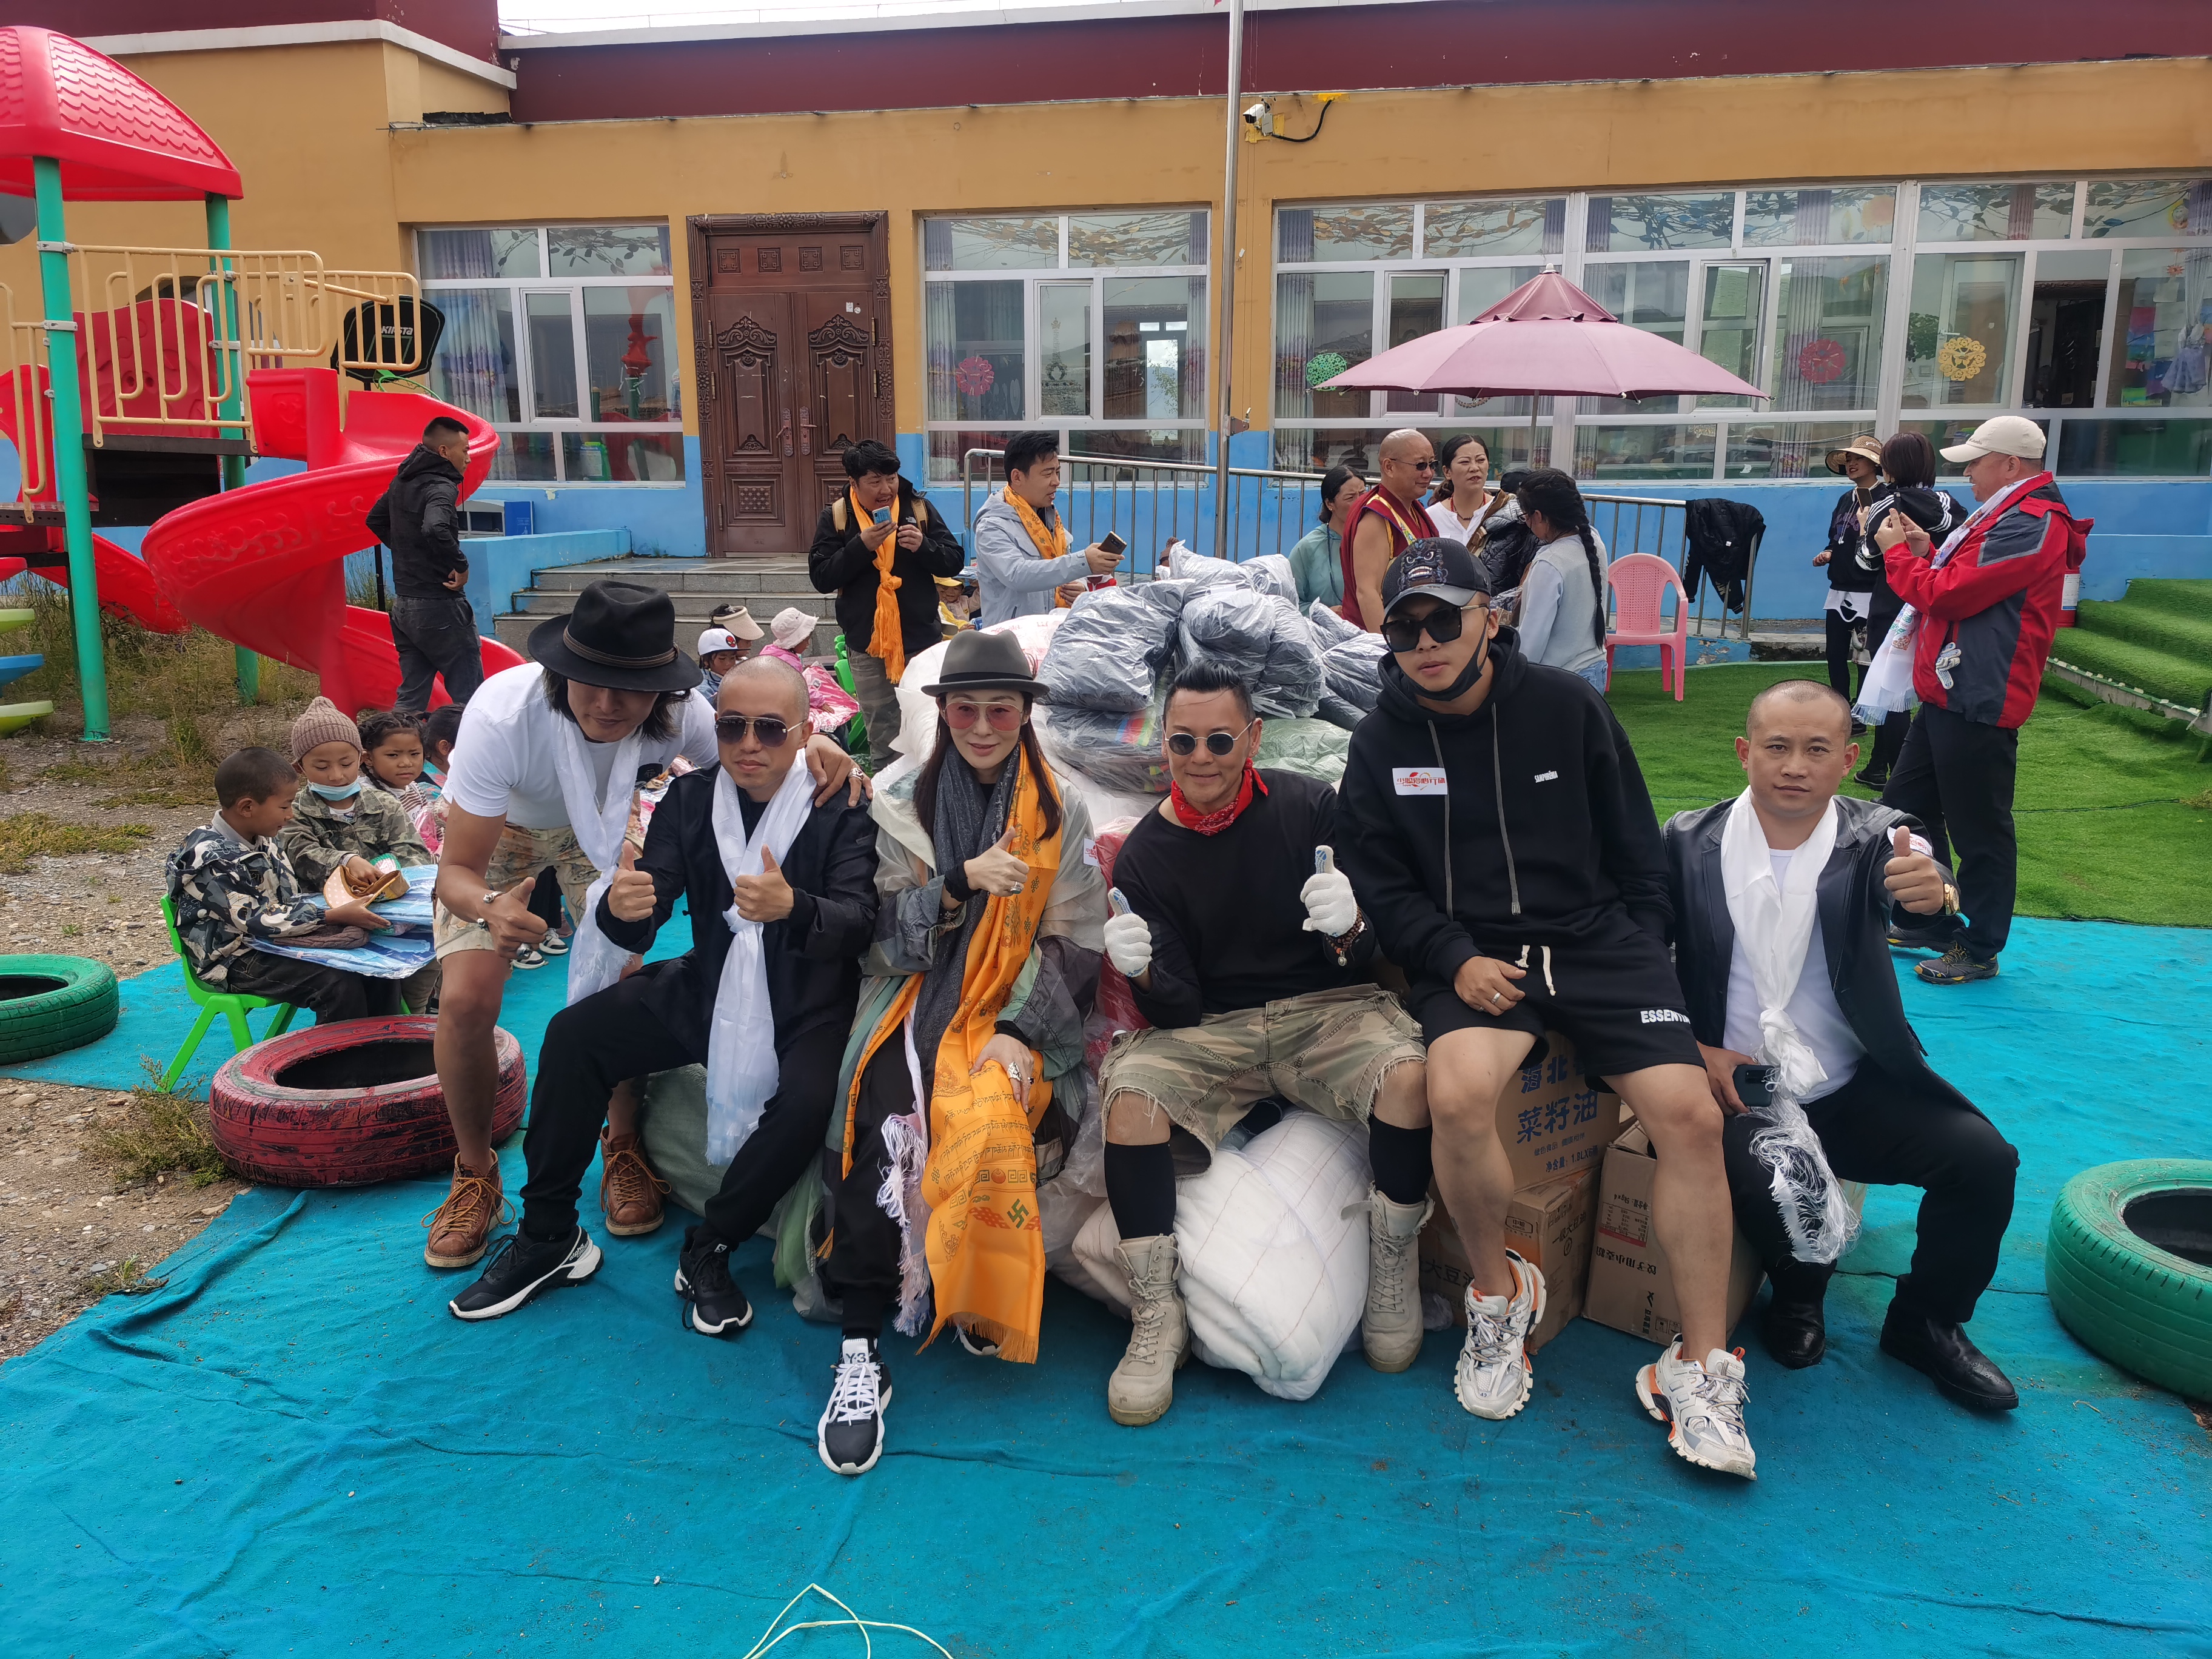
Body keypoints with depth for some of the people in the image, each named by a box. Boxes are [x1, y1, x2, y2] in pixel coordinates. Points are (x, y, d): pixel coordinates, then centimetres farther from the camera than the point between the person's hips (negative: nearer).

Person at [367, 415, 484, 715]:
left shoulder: (402, 482, 12)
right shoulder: (441, 487, -16)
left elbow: (375, 520, 27)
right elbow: (436, 530, -36)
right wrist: (461, 565, -22)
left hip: (403, 605, 9)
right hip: (438, 607, -9)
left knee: (411, 698, 14)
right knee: (470, 699, -1)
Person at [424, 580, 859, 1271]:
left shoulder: (679, 714, -34)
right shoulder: (503, 715, -42)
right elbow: (457, 870, -35)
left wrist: (809, 744, -38)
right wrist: (490, 909, -60)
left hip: (598, 826, 2)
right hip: (491, 828, -1)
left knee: (619, 982, -15)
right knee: (466, 1000, -15)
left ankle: (624, 1151, 10)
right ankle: (475, 1175, 10)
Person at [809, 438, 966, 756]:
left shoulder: (918, 508, 1)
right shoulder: (835, 517, -1)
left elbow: (954, 561, 0)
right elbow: (820, 578, -9)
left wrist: (923, 546, -19)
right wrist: (861, 546, -20)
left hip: (921, 640, 0)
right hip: (866, 645, 0)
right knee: (880, 732, 12)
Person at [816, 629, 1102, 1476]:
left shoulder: (1061, 812, 7)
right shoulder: (904, 805, 9)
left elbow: (1075, 944, 2)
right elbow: (891, 935, 1)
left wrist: (1019, 1033, -12)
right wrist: (964, 879, -16)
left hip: (1018, 1014, -1)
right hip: (918, 998, 1)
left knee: (990, 1115, -33)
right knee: (879, 1119, -29)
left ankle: (985, 1301, -8)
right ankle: (861, 1352, -24)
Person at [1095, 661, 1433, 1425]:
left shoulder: (1310, 809, -3)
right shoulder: (1146, 854, 1)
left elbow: (1370, 956, -3)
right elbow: (1175, 1009, -2)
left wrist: (1349, 929, -27)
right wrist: (1143, 972, -25)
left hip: (1327, 1011, -1)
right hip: (1212, 1029, 1)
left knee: (1404, 1071, -31)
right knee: (1128, 1087, -27)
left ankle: (1392, 1275, -6)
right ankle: (1157, 1321, -13)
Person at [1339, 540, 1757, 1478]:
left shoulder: (1567, 706, 4)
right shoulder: (1381, 742, 5)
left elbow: (1634, 843, 12)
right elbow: (1381, 882, 5)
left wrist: (1644, 956, 4)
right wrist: (1455, 960, -9)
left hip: (1597, 941, 1)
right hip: (1471, 958, -1)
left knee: (1690, 1113, -19)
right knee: (1457, 1095, -31)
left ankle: (1700, 1368, -4)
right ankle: (1497, 1292, -2)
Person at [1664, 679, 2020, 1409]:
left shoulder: (1873, 838, -3)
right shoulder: (1690, 842, -2)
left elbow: (1913, 883, -25)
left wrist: (1934, 895, -49)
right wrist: (1695, 1046, -10)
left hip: (1857, 1091, 2)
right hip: (1736, 1087, -2)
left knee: (1983, 1157, -18)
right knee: (1774, 1183, -31)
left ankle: (1926, 1323, 11)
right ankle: (1797, 1296, 8)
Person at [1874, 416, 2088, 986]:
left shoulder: (2030, 526, -17)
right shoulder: (2008, 516, 18)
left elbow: (1947, 595, -20)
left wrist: (1897, 552, -5)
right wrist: (1926, 549, 7)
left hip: (1980, 704, -11)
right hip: (1950, 696, 11)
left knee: (1978, 831, -2)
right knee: (1906, 805, 17)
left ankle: (1980, 951, 9)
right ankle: (1932, 923, 30)